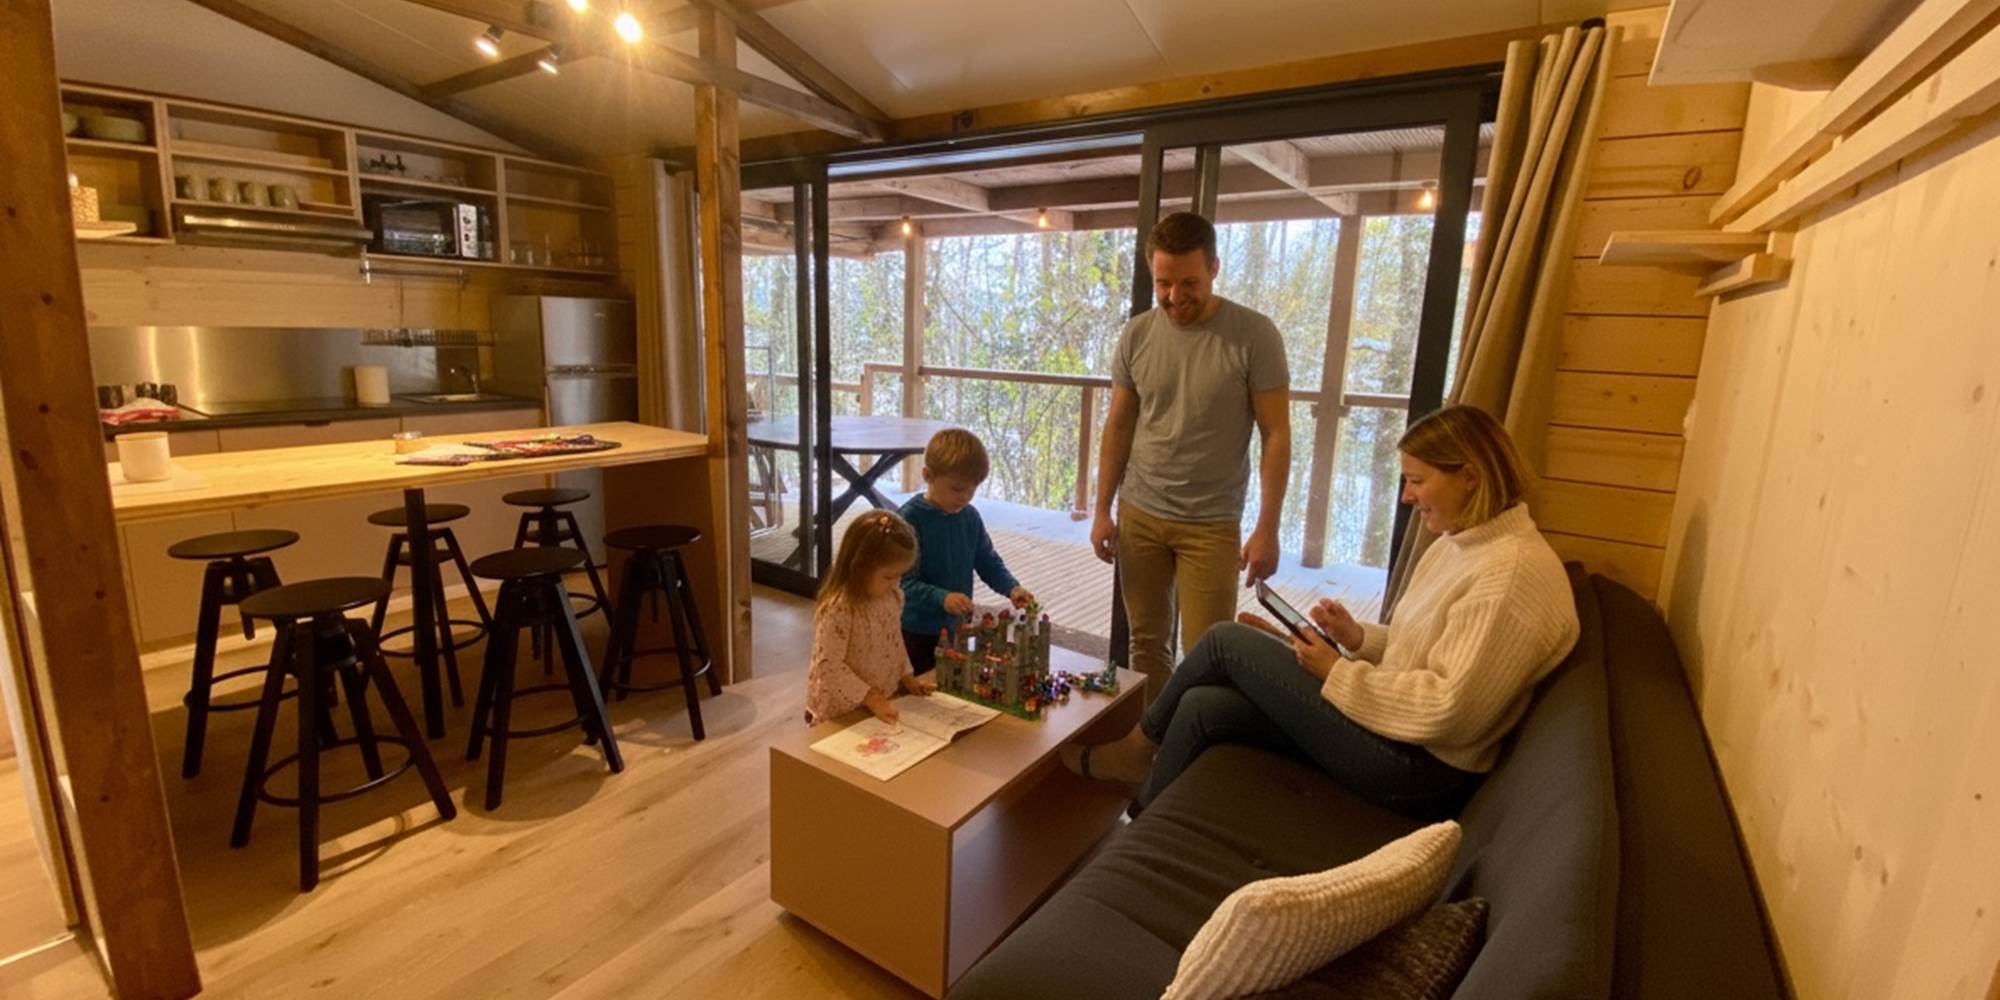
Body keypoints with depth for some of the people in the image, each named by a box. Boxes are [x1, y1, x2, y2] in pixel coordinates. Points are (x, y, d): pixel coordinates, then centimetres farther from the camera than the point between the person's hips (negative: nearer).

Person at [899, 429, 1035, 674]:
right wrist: (942, 598, -37)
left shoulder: (970, 517, -1)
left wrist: (1012, 587, -8)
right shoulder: (911, 518, -20)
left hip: (956, 627, 6)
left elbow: (988, 562, 10)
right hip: (916, 634, -6)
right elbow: (903, 582, -24)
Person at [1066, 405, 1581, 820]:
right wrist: (1358, 638, 0)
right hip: (1398, 729, 9)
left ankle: (1137, 749, 13)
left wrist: (1340, 673, -16)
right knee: (1204, 706, -6)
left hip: (1418, 768, -9)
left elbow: (1449, 710, -25)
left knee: (1226, 640, -9)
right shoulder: (1461, 544, 11)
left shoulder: (1515, 572, -20)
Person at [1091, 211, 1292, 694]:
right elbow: (1118, 424, 8)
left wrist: (1267, 529, -10)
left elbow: (1276, 434, -7)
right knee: (1147, 642, 13)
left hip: (1212, 523, -3)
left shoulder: (1254, 336, -9)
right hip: (1138, 515, 3)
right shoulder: (1137, 334, 1)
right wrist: (1102, 510, 6)